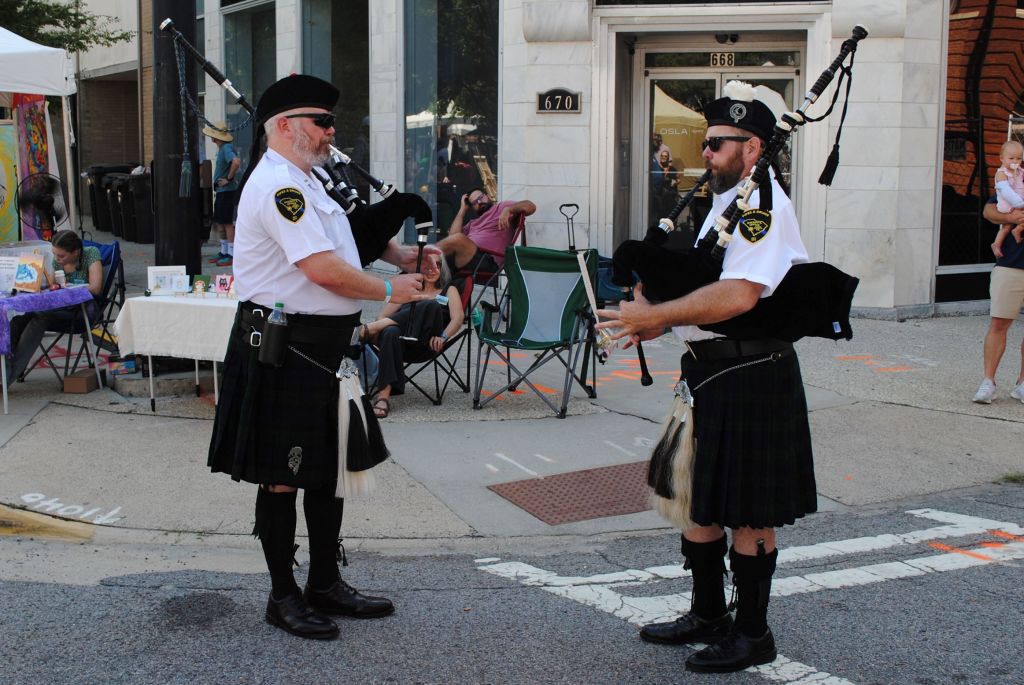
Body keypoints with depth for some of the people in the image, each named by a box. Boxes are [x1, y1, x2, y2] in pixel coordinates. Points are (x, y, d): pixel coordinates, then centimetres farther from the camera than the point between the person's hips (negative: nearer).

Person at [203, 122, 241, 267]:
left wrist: (229, 179, -23)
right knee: (219, 223, 15)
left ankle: (231, 255, -1)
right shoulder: (221, 148, 14)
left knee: (227, 223, -6)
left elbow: (236, 162, -33)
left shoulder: (226, 148, -16)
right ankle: (224, 252, 22)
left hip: (227, 190, -10)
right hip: (220, 190, 10)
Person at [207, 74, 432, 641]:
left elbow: (355, 233, 26)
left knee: (329, 467, 16)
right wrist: (390, 290, -11)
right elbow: (325, 270, -24)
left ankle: (325, 584, 28)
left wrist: (401, 253, 8)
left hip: (323, 350, 10)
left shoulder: (305, 182, 16)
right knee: (281, 478, 2)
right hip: (284, 349, -10)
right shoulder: (278, 185, -17)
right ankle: (283, 597, 15)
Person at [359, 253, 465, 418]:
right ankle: (384, 394, -50)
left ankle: (369, 329, -33)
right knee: (391, 333, -37)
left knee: (433, 306, -33)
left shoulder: (449, 290, 26)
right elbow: (383, 315, 21)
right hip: (401, 338, 2)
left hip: (427, 342, -1)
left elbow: (458, 317, 6)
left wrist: (443, 337, -14)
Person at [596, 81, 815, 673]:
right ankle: (709, 617, 31)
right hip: (708, 370, 10)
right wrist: (657, 315, 2)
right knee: (700, 499, 17)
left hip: (749, 375, -10)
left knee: (748, 513, 2)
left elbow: (738, 295, -30)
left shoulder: (765, 206, -17)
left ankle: (753, 634, 16)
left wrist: (657, 315, -25)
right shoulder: (727, 200, 14)